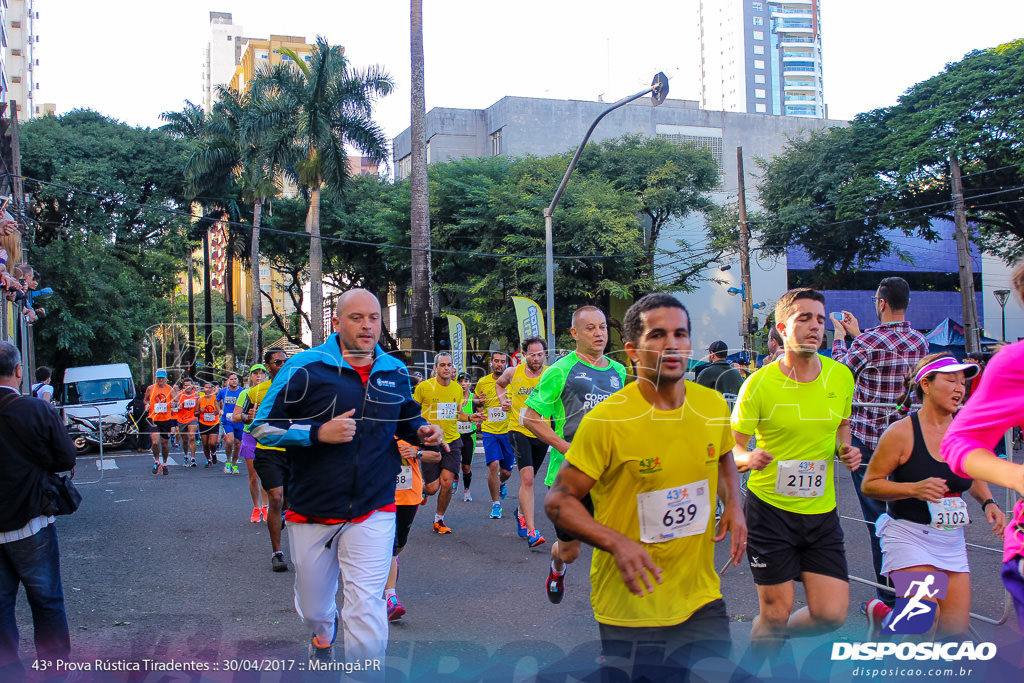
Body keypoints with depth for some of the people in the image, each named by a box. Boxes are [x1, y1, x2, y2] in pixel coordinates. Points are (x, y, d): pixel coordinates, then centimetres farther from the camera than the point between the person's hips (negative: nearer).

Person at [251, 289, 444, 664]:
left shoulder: (395, 372, 4)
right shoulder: (305, 366, -8)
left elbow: (406, 418, 23)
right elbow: (262, 427, -9)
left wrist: (422, 432, -1)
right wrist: (319, 433, -22)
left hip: (373, 513, 1)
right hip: (313, 512, 0)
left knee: (367, 613, -12)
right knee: (313, 608, 20)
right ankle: (322, 638, 56)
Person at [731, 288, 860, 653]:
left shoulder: (841, 376, 1)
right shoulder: (759, 384, -11)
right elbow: (732, 447, -6)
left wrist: (846, 449, -2)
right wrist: (750, 457, -29)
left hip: (822, 512, 4)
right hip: (770, 509, -4)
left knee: (832, 614, 0)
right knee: (776, 613, 2)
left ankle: (775, 635, 31)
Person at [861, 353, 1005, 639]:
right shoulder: (901, 432, -13)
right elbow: (869, 485, -10)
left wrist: (988, 502, 2)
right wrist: (914, 489, -23)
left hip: (952, 542, 6)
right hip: (908, 536, -6)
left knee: (956, 630, 4)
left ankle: (884, 616, 30)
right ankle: (880, 612, 18)